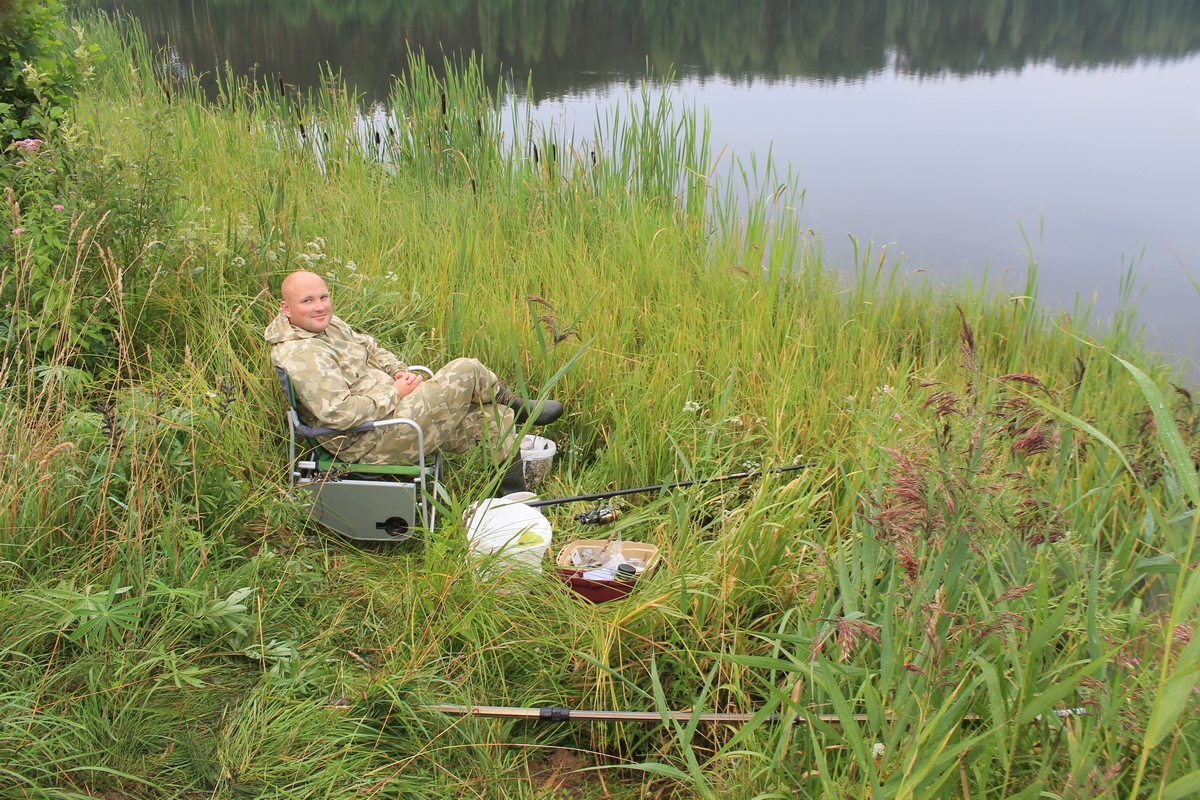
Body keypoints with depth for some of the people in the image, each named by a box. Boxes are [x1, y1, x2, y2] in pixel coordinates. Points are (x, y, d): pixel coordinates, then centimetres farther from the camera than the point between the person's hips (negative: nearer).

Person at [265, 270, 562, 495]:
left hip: (390, 411, 11)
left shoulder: (328, 325, 9)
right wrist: (395, 394, -18)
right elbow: (337, 413, -30)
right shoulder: (299, 355, -23)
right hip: (373, 442, -10)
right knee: (466, 371, -13)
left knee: (495, 417, 2)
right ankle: (517, 406, 16)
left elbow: (370, 348, 22)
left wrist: (399, 371, 1)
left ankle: (516, 496, 14)